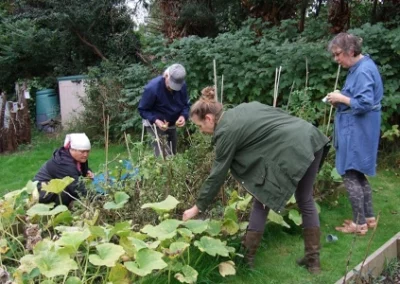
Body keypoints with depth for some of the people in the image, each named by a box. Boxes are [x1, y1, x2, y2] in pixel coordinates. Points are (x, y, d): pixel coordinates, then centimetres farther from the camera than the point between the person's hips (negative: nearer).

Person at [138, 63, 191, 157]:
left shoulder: (182, 85, -16)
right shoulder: (152, 88, -29)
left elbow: (186, 104, -1)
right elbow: (143, 109, -18)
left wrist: (184, 116, -23)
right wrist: (155, 120, -33)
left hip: (172, 125, 6)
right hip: (155, 124, -6)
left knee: (172, 153, 17)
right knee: (163, 155, -19)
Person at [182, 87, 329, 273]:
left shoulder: (226, 132, -4)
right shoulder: (244, 108, 18)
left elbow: (217, 175, 0)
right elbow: (279, 114, 19)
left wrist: (197, 207, 9)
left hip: (292, 151, -9)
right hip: (311, 138, 9)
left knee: (262, 202, 9)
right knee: (305, 201, 20)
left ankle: (247, 257, 18)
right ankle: (313, 259, 27)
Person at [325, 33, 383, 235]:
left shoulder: (363, 71, -19)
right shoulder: (359, 67, 12)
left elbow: (365, 103, -25)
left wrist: (341, 98, -14)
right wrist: (341, 101, 5)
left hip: (356, 132, -10)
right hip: (355, 129, 10)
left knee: (350, 175, -3)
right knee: (359, 174, 16)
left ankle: (360, 223, 7)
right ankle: (369, 217, 25)